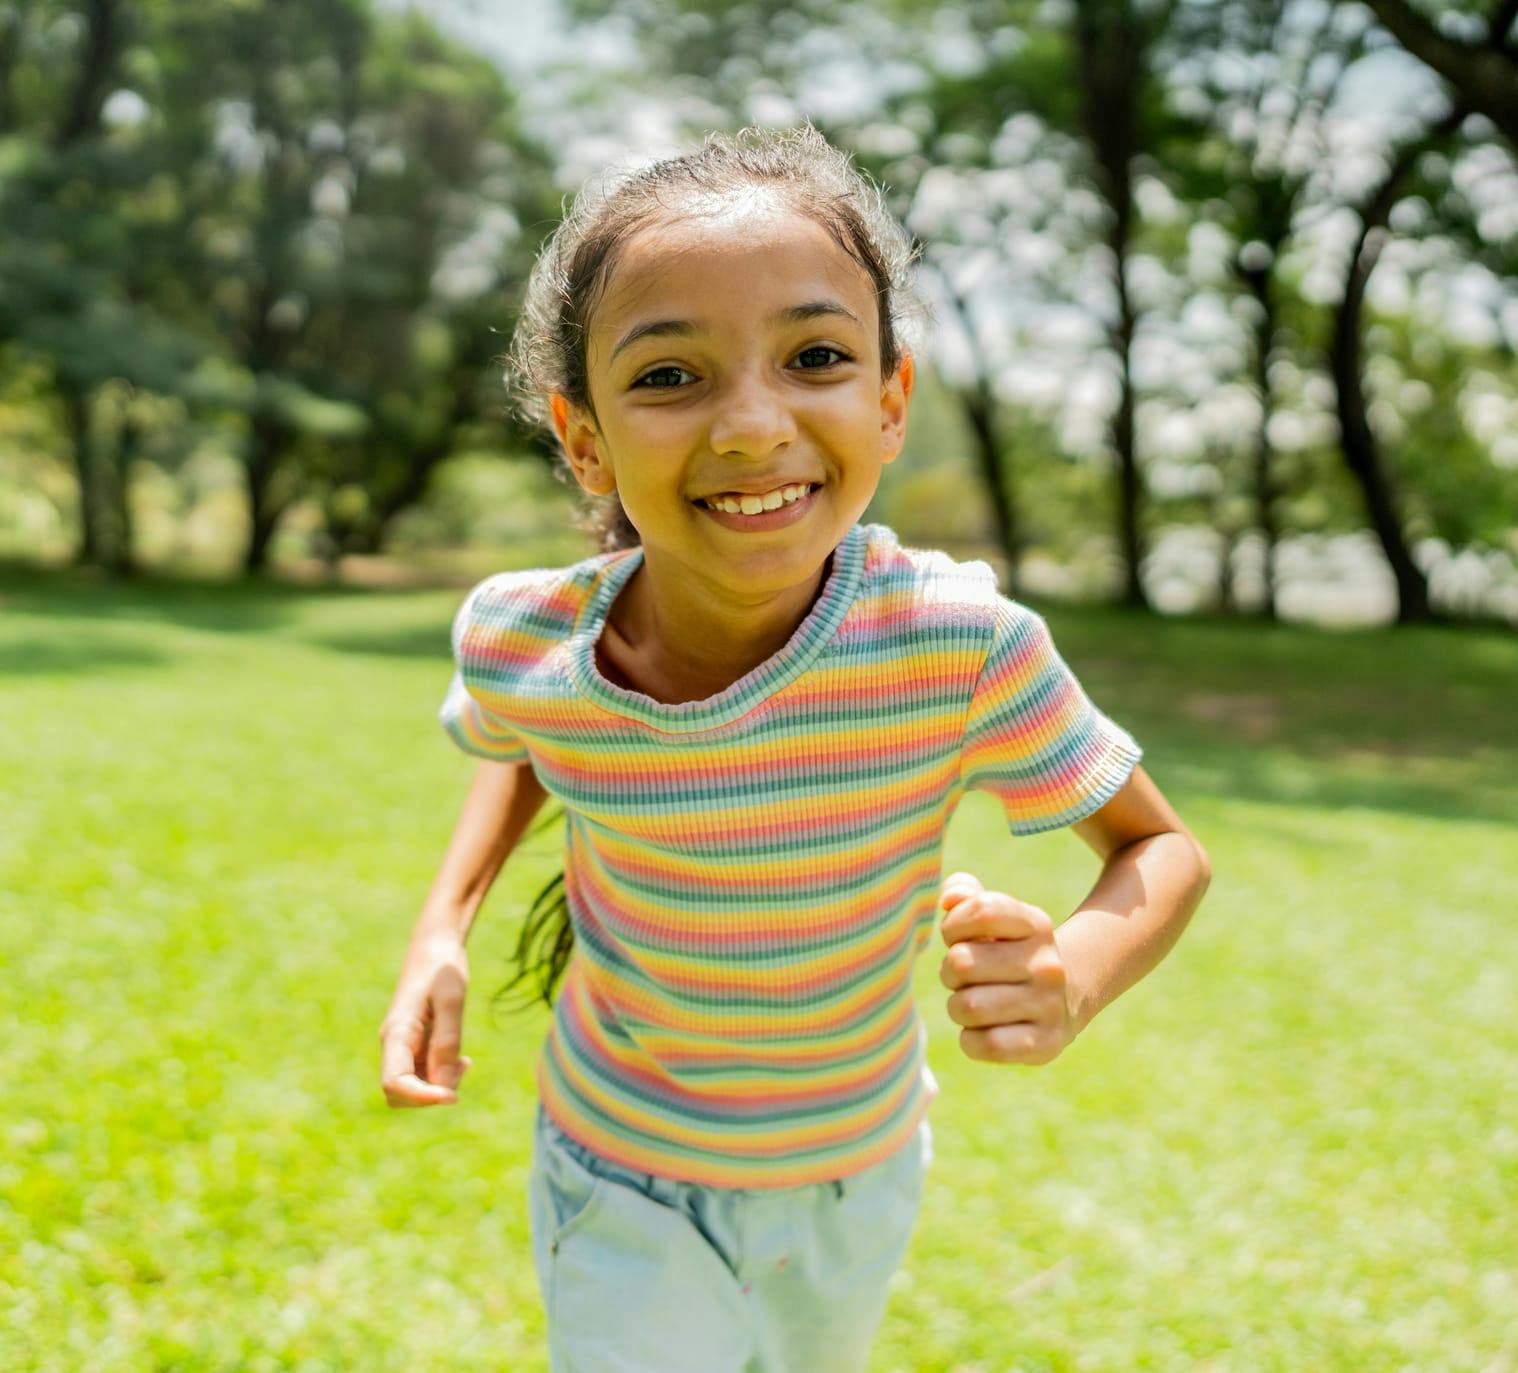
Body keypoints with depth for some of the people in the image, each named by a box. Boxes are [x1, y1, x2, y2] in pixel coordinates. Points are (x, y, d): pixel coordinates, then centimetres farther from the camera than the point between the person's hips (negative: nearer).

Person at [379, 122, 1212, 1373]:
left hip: (857, 1173, 2)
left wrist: (1072, 979, -35)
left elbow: (1163, 849, -15)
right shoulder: (518, 645, -24)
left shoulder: (961, 643, -29)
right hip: (622, 1182, -1)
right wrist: (443, 928, -11)